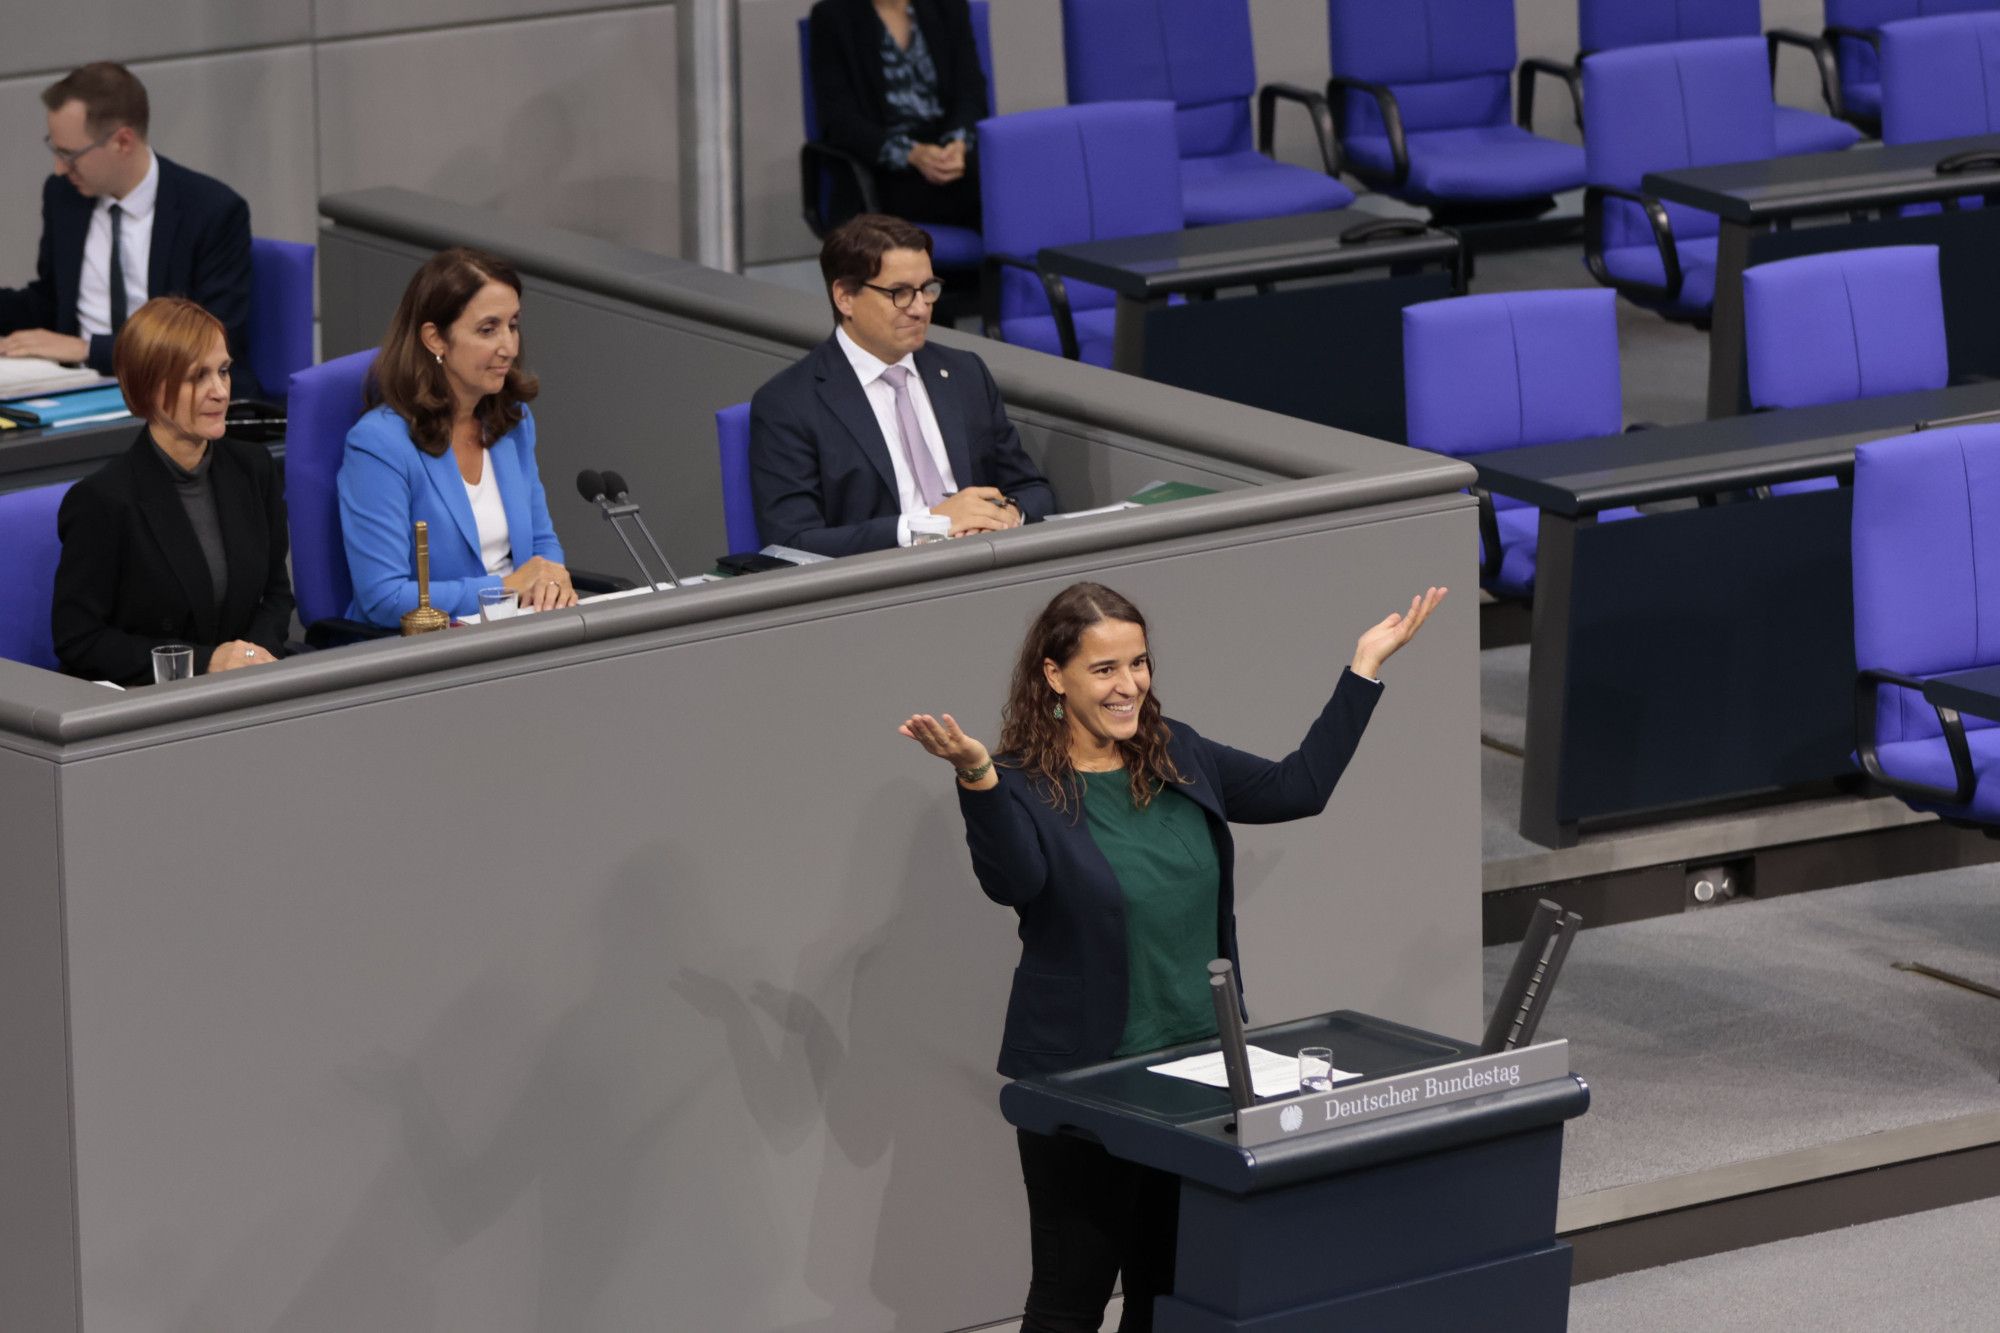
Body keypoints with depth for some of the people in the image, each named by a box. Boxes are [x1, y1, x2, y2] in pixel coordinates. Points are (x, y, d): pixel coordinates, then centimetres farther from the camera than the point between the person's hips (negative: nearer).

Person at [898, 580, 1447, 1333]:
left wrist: (1366, 665, 14)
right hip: (1084, 1079, -6)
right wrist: (977, 778, -44)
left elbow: (1297, 787, 14)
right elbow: (1013, 881, -29)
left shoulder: (1177, 758, 8)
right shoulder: (1023, 784, -11)